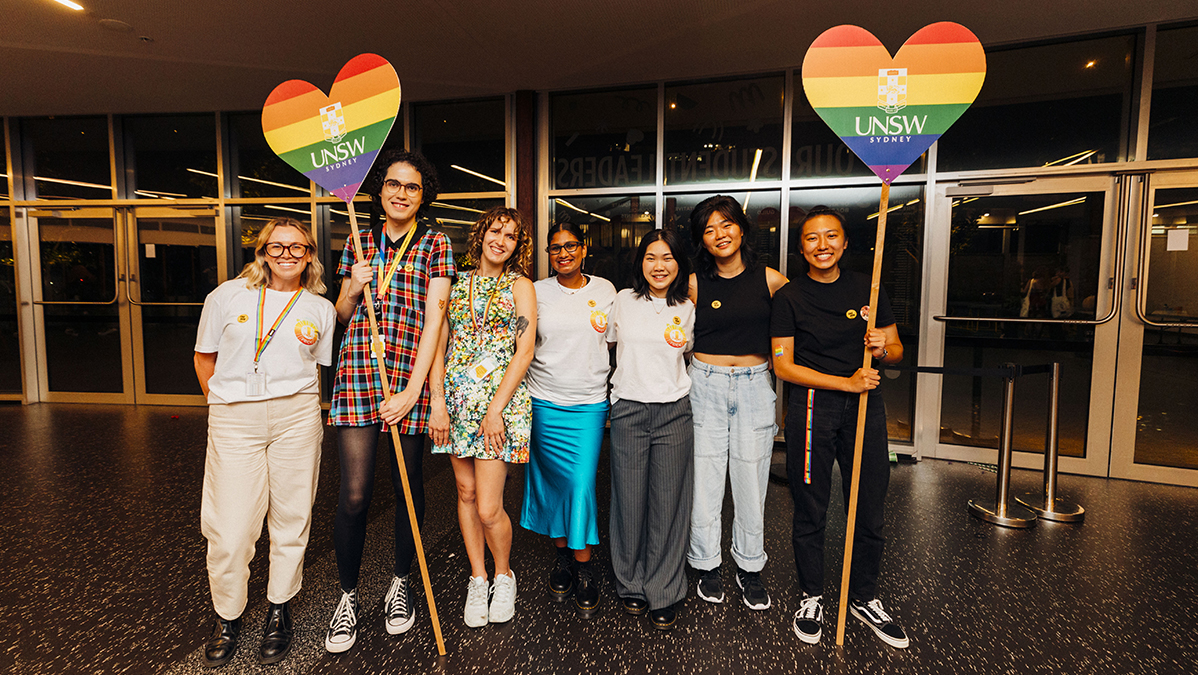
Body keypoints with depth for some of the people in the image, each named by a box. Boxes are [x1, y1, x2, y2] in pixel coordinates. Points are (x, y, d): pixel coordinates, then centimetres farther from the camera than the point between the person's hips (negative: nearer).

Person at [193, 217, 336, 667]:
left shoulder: (320, 309, 7)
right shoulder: (227, 295, 6)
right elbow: (204, 356, 14)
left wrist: (303, 409, 5)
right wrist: (225, 403, 9)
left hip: (297, 416, 1)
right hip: (233, 420, 0)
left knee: (291, 518, 8)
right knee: (229, 528, 0)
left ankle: (279, 611, 27)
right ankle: (228, 617, 24)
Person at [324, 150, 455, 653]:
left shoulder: (435, 244, 3)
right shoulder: (358, 243, 13)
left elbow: (435, 317, -5)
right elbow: (342, 315, 20)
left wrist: (413, 389, -13)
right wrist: (353, 289, -3)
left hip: (412, 375, -2)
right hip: (358, 371, 2)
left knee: (408, 486, 9)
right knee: (353, 494, -1)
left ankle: (400, 583, 31)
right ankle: (348, 595, 21)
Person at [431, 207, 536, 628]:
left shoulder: (520, 286, 2)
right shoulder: (457, 285, 12)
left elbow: (524, 352, -6)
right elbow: (438, 346, 9)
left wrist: (495, 409, -13)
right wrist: (438, 403, -1)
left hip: (501, 400, -4)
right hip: (457, 400, 4)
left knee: (489, 508, -4)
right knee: (466, 492, 11)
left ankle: (504, 575, 24)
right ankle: (477, 579, 31)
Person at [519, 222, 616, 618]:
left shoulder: (605, 290, 5)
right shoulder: (537, 292, 3)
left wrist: (614, 396, 8)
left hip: (590, 403, 0)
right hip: (545, 402, 1)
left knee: (582, 483, -4)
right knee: (551, 481, 9)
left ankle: (584, 570, 12)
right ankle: (561, 556, 28)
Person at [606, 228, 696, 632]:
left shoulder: (686, 309, 6)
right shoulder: (623, 301, 3)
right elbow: (607, 346, 14)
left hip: (674, 412, 1)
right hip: (628, 411, -1)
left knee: (668, 502, 4)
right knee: (630, 500, 5)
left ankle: (664, 593, 21)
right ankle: (631, 584, 27)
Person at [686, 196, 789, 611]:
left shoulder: (770, 280, -1)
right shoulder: (695, 284, 1)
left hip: (754, 386, 0)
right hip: (705, 385, 0)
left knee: (751, 480, 8)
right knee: (705, 479, 6)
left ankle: (750, 567, 28)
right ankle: (707, 564, 26)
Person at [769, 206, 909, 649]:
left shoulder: (867, 288, 9)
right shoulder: (789, 297, -1)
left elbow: (897, 350, 14)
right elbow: (783, 365, -7)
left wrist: (883, 349, -11)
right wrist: (846, 382, -14)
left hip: (865, 405, 3)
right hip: (811, 405, -3)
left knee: (870, 511, 11)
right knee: (810, 512, 7)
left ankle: (864, 599, 34)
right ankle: (810, 597, 29)